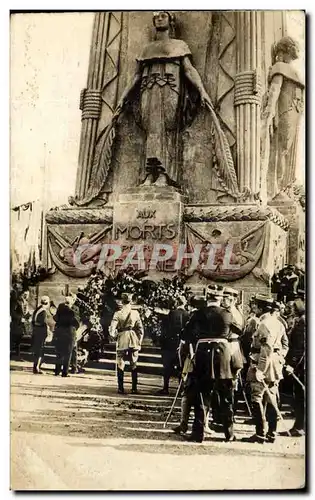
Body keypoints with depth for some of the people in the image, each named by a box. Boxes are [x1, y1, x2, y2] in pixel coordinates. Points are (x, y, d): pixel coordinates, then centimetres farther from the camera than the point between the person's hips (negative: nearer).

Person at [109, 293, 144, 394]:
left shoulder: (118, 314, -6)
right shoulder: (135, 313, -1)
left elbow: (112, 329, -10)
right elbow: (140, 329, 0)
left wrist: (115, 337, 9)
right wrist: (139, 342, 10)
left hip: (122, 341, -2)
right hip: (133, 340, 2)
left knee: (120, 365, 7)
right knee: (134, 365, 11)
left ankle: (121, 388, 6)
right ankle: (134, 388, 11)